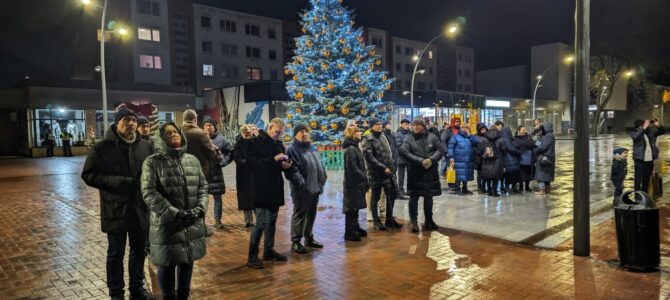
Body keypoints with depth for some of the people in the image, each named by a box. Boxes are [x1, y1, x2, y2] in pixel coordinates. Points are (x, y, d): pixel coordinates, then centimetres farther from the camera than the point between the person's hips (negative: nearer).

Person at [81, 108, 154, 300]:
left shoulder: (145, 146, 3)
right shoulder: (102, 147, -6)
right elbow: (88, 175, -7)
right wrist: (117, 182, -19)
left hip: (141, 208, 3)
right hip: (116, 209, -3)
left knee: (139, 250, 15)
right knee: (116, 253, 10)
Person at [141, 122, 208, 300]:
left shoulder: (193, 160, 8)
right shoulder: (152, 162, -6)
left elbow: (203, 187, 9)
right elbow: (149, 193, -14)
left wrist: (200, 209, -9)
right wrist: (175, 213, -21)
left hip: (192, 224, 4)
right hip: (166, 225, -4)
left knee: (187, 262, 16)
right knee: (167, 265, 9)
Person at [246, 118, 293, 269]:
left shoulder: (279, 144, 13)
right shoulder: (256, 142, -8)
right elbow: (251, 162, -18)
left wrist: (285, 165, -2)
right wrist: (274, 159, -21)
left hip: (275, 188, 7)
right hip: (262, 189, -7)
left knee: (272, 221, 14)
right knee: (261, 222, -8)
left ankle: (269, 250, 25)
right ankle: (252, 256, 3)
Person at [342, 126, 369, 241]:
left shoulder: (355, 147, 14)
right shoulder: (350, 149, -17)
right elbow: (353, 168, -22)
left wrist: (365, 178, 7)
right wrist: (365, 178, -15)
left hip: (357, 183, 9)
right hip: (353, 183, -9)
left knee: (355, 207, 18)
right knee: (351, 208, -1)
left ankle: (355, 228, 30)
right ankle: (349, 232, 7)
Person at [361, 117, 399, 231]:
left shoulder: (383, 136, 14)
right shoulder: (368, 139, -9)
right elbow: (369, 157, -18)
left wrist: (391, 166, 8)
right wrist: (383, 168, -19)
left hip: (388, 172, 7)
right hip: (376, 173, -7)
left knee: (391, 196, 11)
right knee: (375, 198, 4)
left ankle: (389, 219, 24)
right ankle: (376, 221, 16)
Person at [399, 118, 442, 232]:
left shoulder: (432, 137, 4)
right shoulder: (408, 139, -3)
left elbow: (440, 150, 2)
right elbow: (404, 152, -14)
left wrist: (431, 159, -16)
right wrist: (420, 161, -18)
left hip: (431, 172, 3)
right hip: (415, 172, -3)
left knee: (429, 196, 14)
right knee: (414, 197, -2)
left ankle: (428, 220, 27)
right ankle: (413, 222, 6)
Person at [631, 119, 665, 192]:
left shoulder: (650, 131, 7)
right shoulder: (634, 133, -7)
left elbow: (662, 131, 14)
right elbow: (636, 136, -29)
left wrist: (658, 125, -6)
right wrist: (644, 128, -32)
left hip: (650, 161, 5)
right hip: (639, 161, -5)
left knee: (646, 180, 14)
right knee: (638, 180, -5)